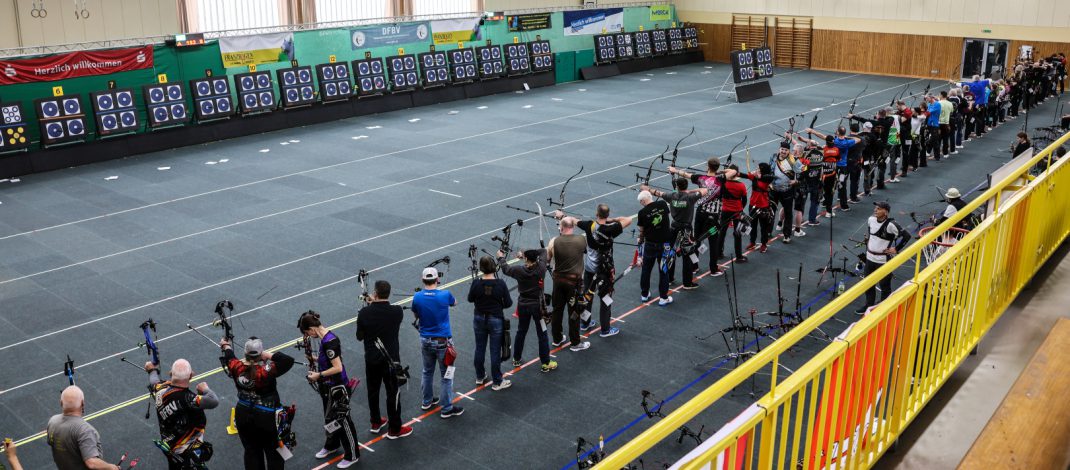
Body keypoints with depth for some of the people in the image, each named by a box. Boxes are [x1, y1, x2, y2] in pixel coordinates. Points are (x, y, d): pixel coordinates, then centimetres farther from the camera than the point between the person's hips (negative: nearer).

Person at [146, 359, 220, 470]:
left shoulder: (161, 388, -15)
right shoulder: (186, 398, -38)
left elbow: (154, 382, 9)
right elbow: (214, 401, -47)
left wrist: (152, 370, 32)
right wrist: (205, 389, -24)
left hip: (168, 444, 7)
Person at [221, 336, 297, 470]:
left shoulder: (237, 367, -14)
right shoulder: (266, 371, -29)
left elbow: (229, 358, 10)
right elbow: (289, 361, -33)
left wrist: (226, 346, 31)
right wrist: (269, 355, -24)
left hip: (244, 415, 5)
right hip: (267, 418, -5)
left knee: (251, 451, 23)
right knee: (274, 453, 13)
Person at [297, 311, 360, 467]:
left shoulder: (329, 342, -28)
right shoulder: (325, 337, 0)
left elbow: (337, 367, -28)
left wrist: (318, 375, -20)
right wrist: (316, 359, 5)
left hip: (337, 388, -9)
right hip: (328, 386, 9)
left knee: (342, 420, 5)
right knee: (330, 417, 25)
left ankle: (352, 455, 19)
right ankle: (331, 445, 46)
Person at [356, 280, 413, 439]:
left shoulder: (364, 313, -15)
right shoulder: (397, 312, -17)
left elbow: (359, 337, -3)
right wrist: (376, 303, 10)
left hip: (371, 359, 2)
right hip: (391, 359, -2)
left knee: (373, 391, 21)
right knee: (393, 394, 10)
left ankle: (376, 423, 37)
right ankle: (394, 429, 19)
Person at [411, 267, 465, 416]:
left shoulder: (417, 298, -10)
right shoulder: (445, 295, -16)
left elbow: (416, 316, 6)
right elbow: (454, 303, 7)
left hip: (425, 341, 4)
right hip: (443, 341, -4)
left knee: (427, 371, 23)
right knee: (447, 375, 6)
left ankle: (427, 401, 36)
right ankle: (447, 409, 11)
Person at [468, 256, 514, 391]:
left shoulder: (476, 283, -15)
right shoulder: (500, 284, -19)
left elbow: (470, 299, 1)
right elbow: (508, 303, -11)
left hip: (479, 319, 2)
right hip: (495, 320, -2)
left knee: (480, 349, 19)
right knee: (495, 351, 7)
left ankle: (480, 377, 34)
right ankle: (497, 382, 16)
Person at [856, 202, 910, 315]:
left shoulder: (890, 224, -23)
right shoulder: (871, 219, -2)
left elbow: (906, 236, -19)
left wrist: (896, 249, -16)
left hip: (884, 261, -7)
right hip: (870, 258, 7)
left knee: (884, 286, 8)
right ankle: (869, 305, 36)